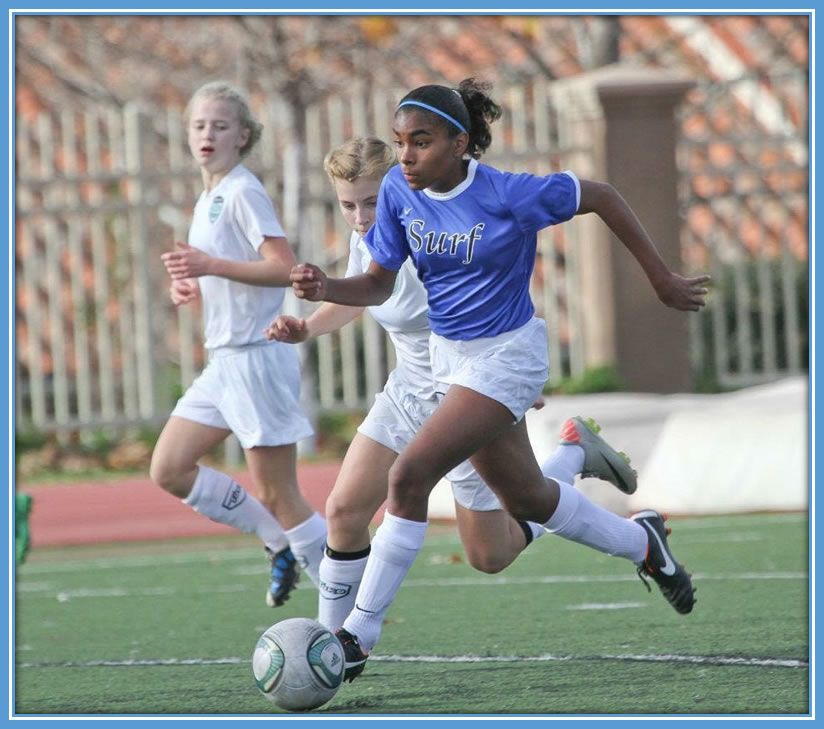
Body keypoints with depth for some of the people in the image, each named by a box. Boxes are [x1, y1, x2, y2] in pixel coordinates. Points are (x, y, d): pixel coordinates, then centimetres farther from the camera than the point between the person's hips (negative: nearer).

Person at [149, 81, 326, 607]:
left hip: (258, 357, -10)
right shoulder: (208, 199, 16)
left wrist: (211, 266, -29)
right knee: (169, 470, 5)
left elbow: (285, 268, -23)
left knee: (278, 496, -6)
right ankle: (281, 545, 14)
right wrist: (190, 287, 9)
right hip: (224, 360, 10)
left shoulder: (242, 192, -12)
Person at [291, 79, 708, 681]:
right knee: (526, 497, 20)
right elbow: (379, 284, 1)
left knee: (408, 477, -19)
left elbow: (602, 197, -9)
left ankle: (360, 634, -11)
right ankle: (641, 542, 46)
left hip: (506, 355, -7)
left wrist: (662, 280, -3)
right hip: (448, 355, 7)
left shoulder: (508, 196, -23)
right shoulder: (399, 191, -8)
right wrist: (326, 289, -21)